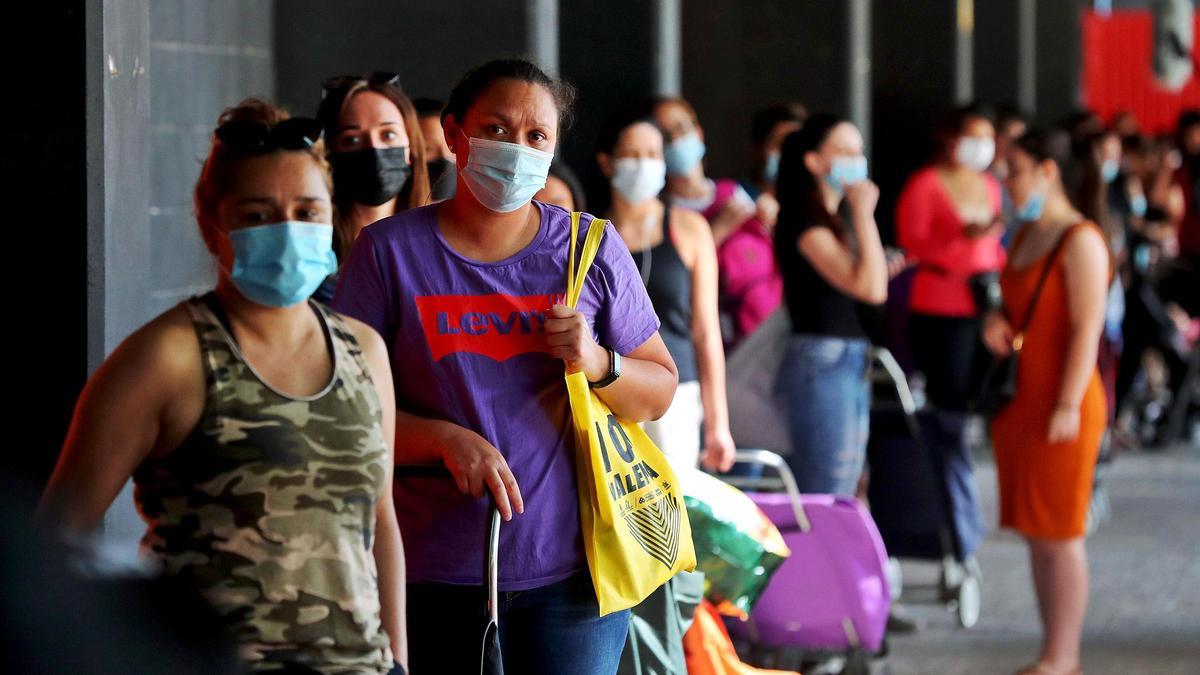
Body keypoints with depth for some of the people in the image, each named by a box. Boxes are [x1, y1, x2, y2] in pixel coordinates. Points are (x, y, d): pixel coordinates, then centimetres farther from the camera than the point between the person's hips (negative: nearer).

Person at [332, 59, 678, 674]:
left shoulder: (593, 249, 5)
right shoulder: (391, 250, 0)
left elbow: (659, 395, 10)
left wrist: (598, 364, -11)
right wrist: (447, 439, -17)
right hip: (435, 573, -1)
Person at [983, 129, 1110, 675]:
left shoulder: (1080, 241, -12)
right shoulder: (1025, 236, 14)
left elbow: (1087, 328, -16)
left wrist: (1068, 406, -20)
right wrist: (997, 324, 3)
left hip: (1061, 407, -9)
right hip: (1020, 401, 9)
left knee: (1058, 534, -4)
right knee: (1035, 532, 10)